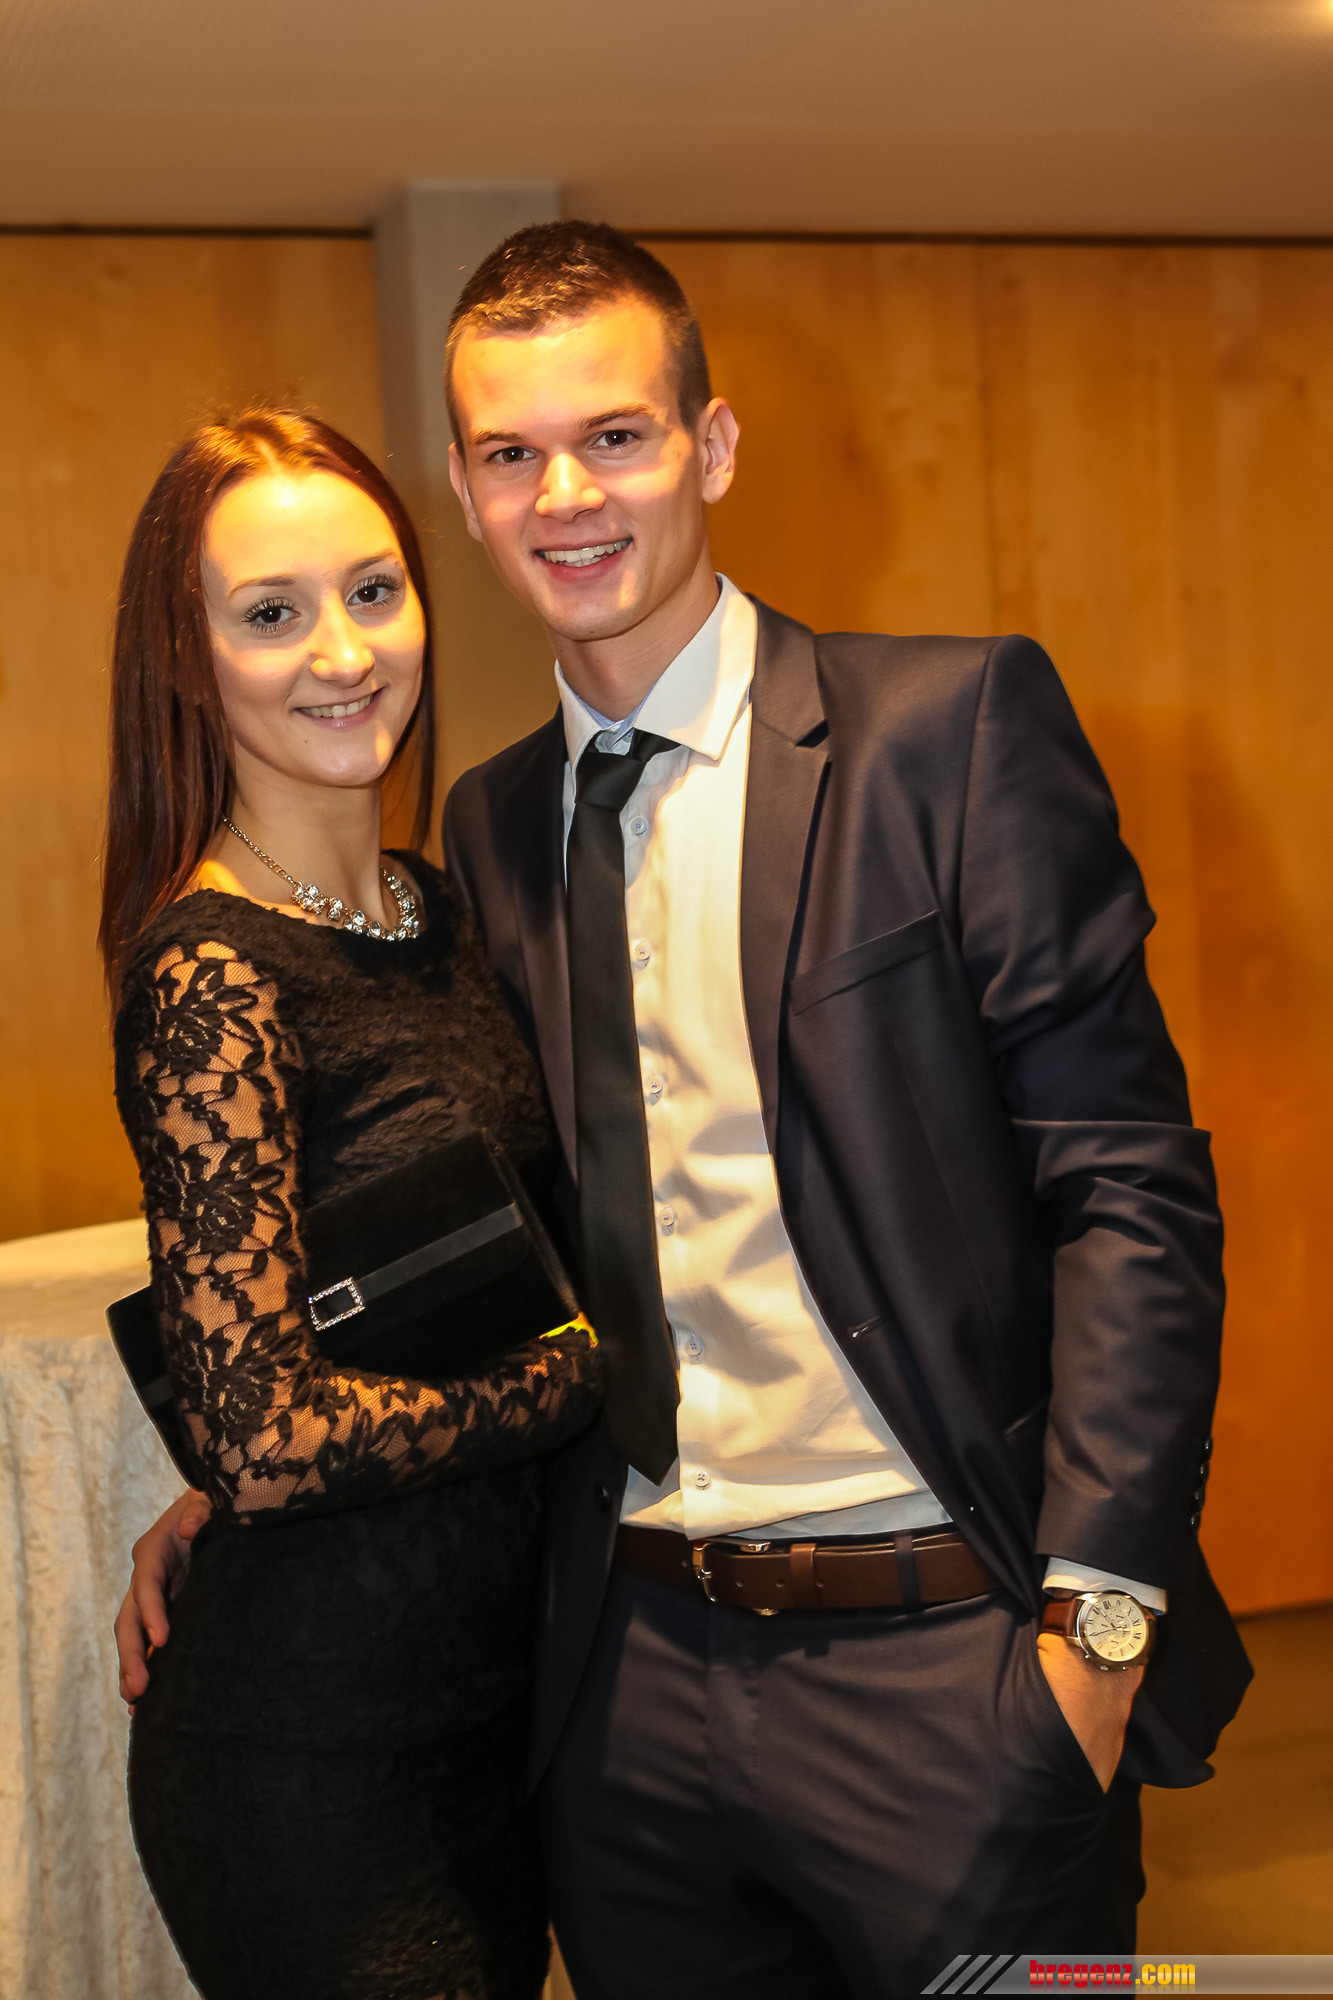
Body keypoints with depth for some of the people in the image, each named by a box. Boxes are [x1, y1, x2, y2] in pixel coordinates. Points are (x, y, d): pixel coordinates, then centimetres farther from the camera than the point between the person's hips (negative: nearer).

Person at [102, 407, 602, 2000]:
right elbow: (268, 1436, -22)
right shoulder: (210, 974, -18)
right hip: (315, 1751, -7)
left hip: (493, 1683, 7)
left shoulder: (441, 917, 6)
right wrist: (601, 1364, -13)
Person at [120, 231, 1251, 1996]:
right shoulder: (488, 826, 9)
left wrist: (1095, 1611, -16)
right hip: (631, 1675, 5)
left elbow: (1129, 1180, -11)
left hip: (941, 1656, -4)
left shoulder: (956, 726, -7)